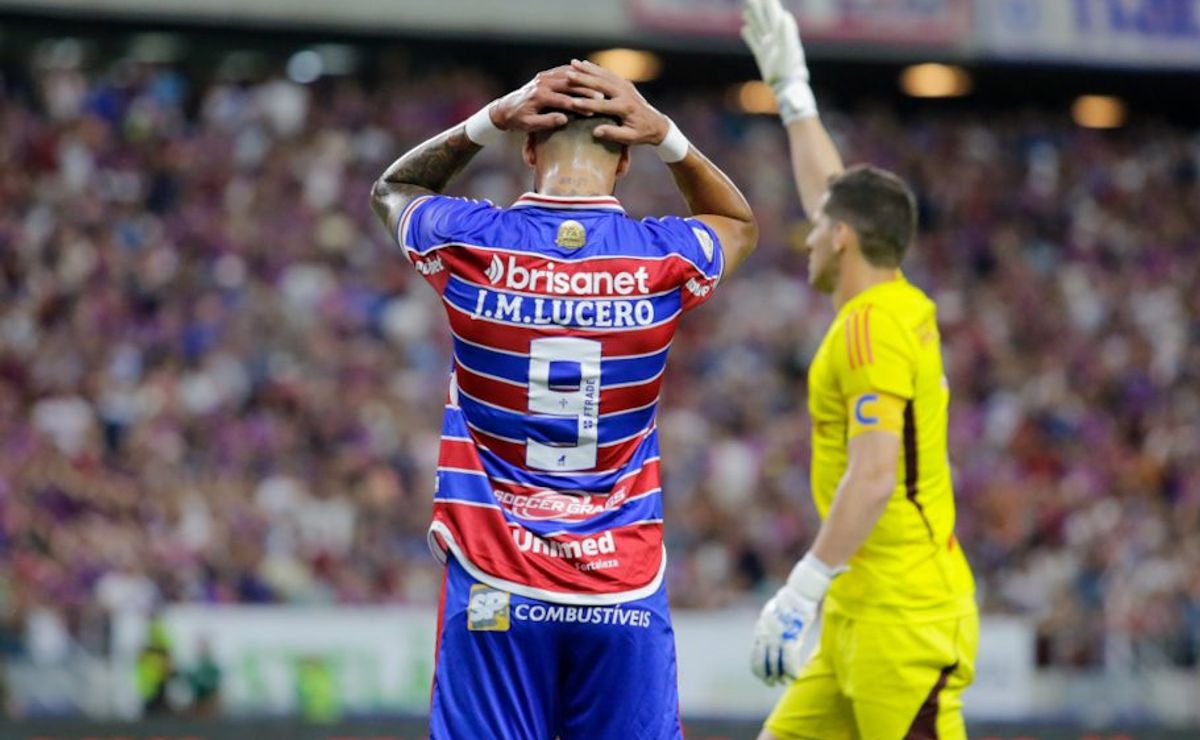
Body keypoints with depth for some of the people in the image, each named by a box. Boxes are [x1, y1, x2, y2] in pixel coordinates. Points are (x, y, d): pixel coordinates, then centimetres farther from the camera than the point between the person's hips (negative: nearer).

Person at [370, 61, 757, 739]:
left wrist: (488, 121, 11)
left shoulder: (468, 242, -3)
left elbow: (393, 189, 22)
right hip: (626, 591, 1)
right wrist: (667, 136, 11)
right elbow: (741, 224, 24)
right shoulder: (665, 258, -2)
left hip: (494, 590, 0)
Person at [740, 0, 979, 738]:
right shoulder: (902, 307, 14)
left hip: (905, 620, -10)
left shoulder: (874, 329, -13)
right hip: (858, 621, 10)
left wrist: (802, 590, -25)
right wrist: (793, 90, 40)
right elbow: (832, 195, 31)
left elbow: (874, 477, -23)